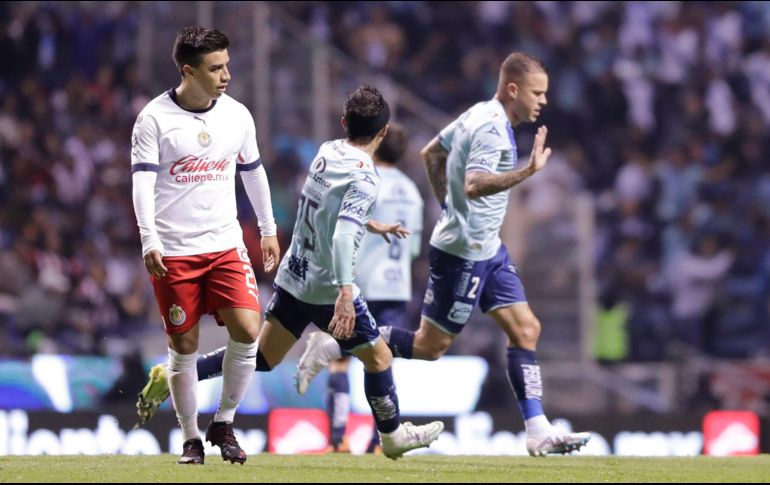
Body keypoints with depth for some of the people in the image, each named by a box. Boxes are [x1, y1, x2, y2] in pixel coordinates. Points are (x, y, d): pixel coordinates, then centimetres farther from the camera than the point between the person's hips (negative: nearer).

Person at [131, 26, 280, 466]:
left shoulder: (237, 115, 5)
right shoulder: (155, 118, -7)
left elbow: (253, 172, 19)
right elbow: (142, 182, -11)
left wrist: (269, 230, 24)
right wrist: (150, 241, -22)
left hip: (225, 244, 3)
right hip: (173, 251, -3)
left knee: (247, 331, -12)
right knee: (184, 346, 0)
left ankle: (224, 423, 6)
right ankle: (191, 438, 13)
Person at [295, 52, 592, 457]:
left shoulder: (479, 115, 9)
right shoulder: (492, 129, -21)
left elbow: (431, 154, 20)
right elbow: (474, 184, -36)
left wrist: (450, 206, 22)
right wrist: (528, 171, -40)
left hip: (486, 248, 10)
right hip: (463, 253, -10)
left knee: (526, 330, 3)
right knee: (430, 346, -1)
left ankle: (538, 432, 0)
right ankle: (332, 348, 11)